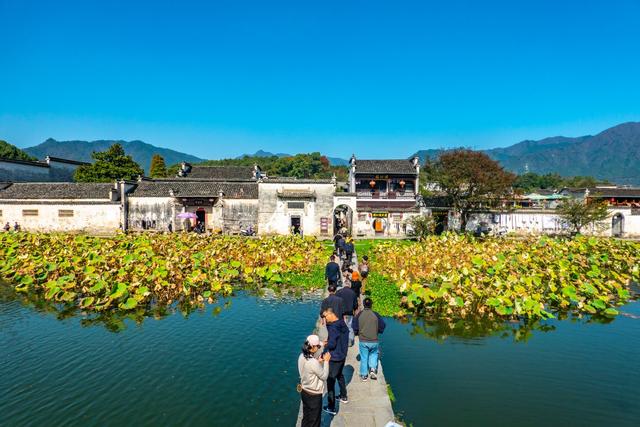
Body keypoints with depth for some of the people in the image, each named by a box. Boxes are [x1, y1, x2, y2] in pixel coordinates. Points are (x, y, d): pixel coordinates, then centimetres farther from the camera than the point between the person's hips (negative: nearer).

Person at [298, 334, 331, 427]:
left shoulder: (301, 357, -8)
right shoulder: (313, 362, -33)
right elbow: (324, 376, -19)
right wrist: (326, 361, -12)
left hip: (304, 392, 7)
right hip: (314, 395, -7)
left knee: (306, 418, 25)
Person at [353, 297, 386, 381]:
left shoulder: (359, 315, -7)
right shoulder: (376, 315, -7)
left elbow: (355, 329, -4)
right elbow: (382, 328, -1)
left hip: (363, 341, 0)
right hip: (374, 341, 0)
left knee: (364, 358, 13)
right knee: (374, 355, 24)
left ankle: (364, 375, 19)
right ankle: (373, 368, 7)